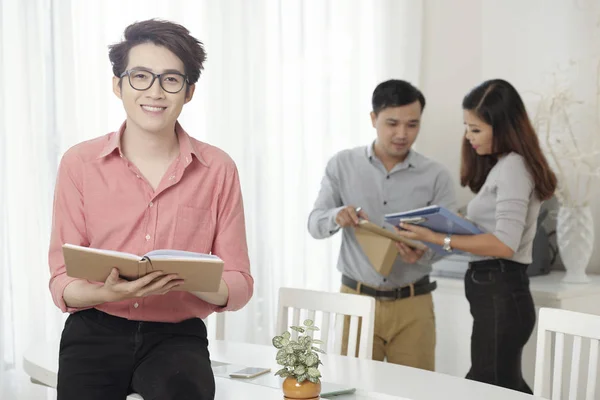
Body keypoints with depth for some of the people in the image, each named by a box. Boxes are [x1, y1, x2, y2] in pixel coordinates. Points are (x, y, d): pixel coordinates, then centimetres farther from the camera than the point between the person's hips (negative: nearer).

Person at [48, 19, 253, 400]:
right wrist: (107, 293, -22)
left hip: (177, 335, -1)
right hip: (95, 331, 1)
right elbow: (63, 282, 0)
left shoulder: (219, 169, 0)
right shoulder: (79, 163, 0)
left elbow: (240, 285, 1)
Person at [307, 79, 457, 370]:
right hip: (356, 299, 0)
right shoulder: (342, 165, 1)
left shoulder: (436, 176, 0)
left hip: (413, 305, 0)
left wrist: (423, 252, -24)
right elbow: (314, 224, 1)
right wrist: (337, 217, -22)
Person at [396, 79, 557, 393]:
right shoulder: (501, 166, 16)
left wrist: (439, 239, -21)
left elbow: (504, 244, -21)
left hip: (500, 296, -10)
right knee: (506, 387, 15)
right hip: (497, 294, 10)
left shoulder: (513, 166, -13)